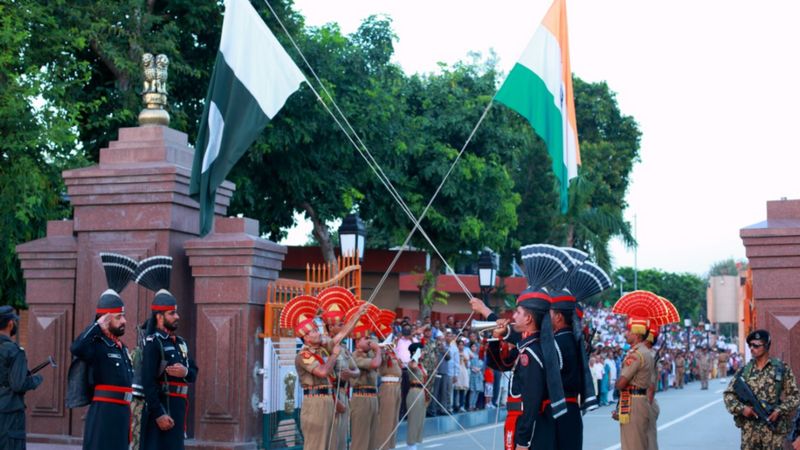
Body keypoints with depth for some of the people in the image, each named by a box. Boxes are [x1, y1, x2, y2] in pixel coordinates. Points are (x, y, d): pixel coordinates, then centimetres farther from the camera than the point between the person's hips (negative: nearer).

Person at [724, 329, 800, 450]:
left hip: (773, 428, -2)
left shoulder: (782, 369, 1)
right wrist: (741, 408, -9)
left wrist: (780, 410, -12)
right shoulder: (744, 371, 7)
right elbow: (728, 394, 8)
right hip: (749, 429, 2)